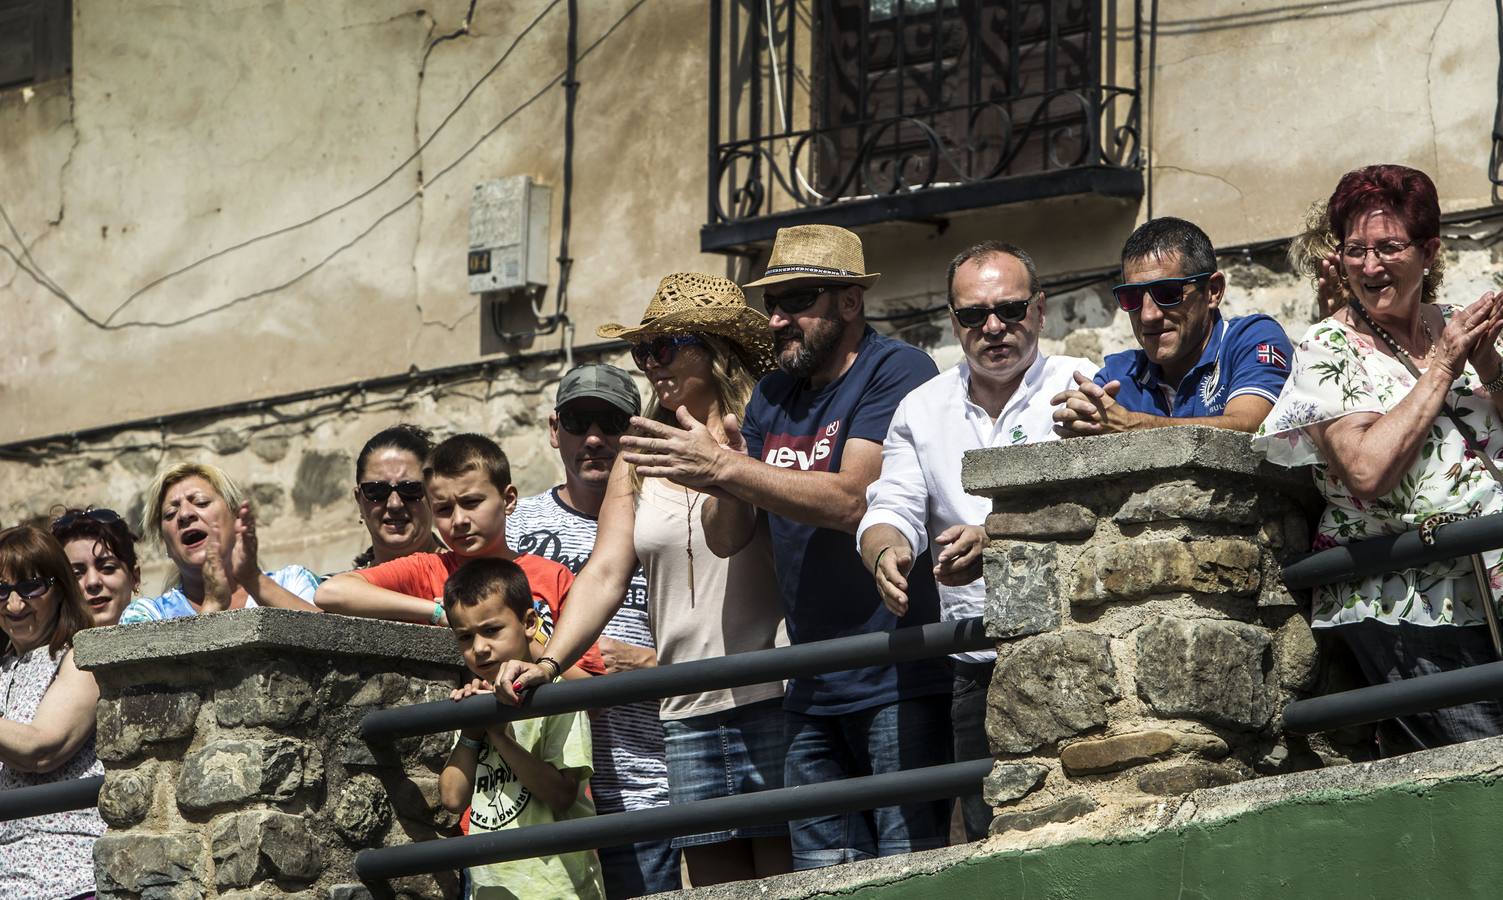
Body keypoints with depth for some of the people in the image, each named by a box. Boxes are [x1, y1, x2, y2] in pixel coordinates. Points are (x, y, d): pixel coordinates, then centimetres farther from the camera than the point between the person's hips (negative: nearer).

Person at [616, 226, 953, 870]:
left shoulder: (896, 371, -6)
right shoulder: (772, 398, 17)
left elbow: (851, 500, -18)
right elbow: (727, 537, 14)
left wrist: (724, 468, -21)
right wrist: (723, 489, -9)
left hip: (899, 681, -7)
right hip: (813, 691, 7)